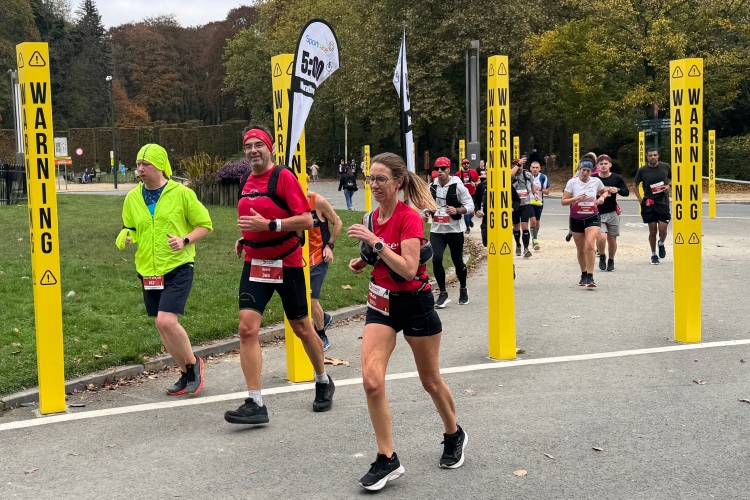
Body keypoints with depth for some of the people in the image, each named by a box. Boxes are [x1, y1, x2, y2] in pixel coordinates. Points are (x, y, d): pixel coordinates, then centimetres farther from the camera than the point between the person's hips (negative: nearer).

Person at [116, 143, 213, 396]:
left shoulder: (181, 193, -7)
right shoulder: (133, 197, 6)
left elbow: (205, 224, 0)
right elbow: (129, 228, 19)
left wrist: (185, 240, -16)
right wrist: (124, 237, -4)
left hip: (177, 268, -5)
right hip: (148, 271, 6)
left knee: (167, 321, -18)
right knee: (162, 325, 10)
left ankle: (193, 363, 7)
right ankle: (186, 374, 27)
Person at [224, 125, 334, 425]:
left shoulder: (283, 176, -11)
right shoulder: (248, 182, 10)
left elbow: (307, 220, -18)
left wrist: (268, 225, -26)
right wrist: (244, 239, 9)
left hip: (287, 263, -5)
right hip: (255, 263, 5)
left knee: (301, 327, 10)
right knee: (247, 328, -11)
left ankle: (323, 383, 35)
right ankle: (255, 404, -10)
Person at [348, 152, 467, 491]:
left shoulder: (409, 217, -18)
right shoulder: (373, 217, 3)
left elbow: (408, 269, -27)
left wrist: (375, 242, -30)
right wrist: (364, 261, 1)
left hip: (415, 304, -5)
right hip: (381, 302, 5)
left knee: (430, 381, 12)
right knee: (371, 381, -11)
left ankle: (454, 436, 40)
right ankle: (387, 460, 1)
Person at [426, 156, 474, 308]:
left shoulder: (458, 186, -10)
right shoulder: (431, 187, 3)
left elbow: (470, 206, -10)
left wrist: (457, 210, -27)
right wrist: (426, 214, -2)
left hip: (455, 230, -3)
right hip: (436, 230, 3)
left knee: (458, 261, 10)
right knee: (436, 260, -11)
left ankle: (463, 290, 35)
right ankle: (443, 294, 2)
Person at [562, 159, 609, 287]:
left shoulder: (596, 181, -1)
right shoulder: (572, 182, -6)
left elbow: (605, 191, 20)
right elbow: (563, 201, -7)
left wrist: (602, 197, -2)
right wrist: (576, 199, -24)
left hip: (592, 218, -1)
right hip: (576, 219, 1)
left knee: (589, 245, -20)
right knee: (581, 250, 10)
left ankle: (590, 277, -19)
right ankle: (583, 275, 30)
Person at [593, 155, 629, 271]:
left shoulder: (617, 178, 0)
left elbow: (626, 192, 2)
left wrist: (617, 190, -17)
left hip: (612, 213, 2)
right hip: (598, 213, -2)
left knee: (612, 240, 7)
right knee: (601, 237, -18)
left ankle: (611, 261, 30)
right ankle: (602, 257, 12)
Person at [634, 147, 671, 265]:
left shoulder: (666, 167, 1)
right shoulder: (642, 170, -2)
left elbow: (673, 179, 18)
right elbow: (636, 186, 10)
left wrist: (668, 186, -3)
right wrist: (640, 200, -1)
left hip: (663, 203, 0)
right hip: (649, 204, 0)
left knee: (662, 230, -5)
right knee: (652, 231, 3)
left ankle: (661, 244, 29)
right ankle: (653, 254, 19)